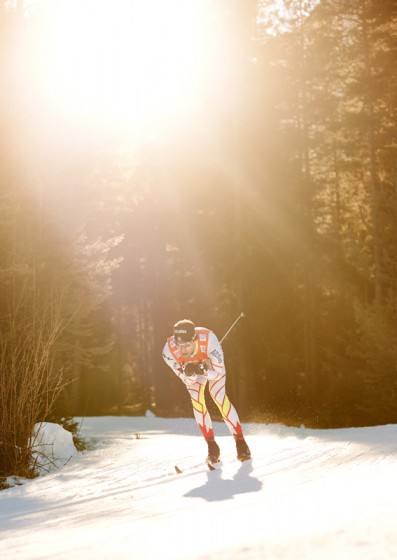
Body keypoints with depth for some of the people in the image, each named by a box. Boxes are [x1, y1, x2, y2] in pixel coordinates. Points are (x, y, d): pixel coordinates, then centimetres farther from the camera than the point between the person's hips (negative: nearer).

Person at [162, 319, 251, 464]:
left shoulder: (208, 339, -43)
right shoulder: (169, 351, -36)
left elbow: (219, 373, -32)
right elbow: (188, 381, -24)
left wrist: (204, 371, -50)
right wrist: (190, 374, -46)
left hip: (213, 366, -2)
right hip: (191, 367, 2)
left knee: (218, 395, -19)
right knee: (196, 399, -16)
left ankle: (240, 442, -9)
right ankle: (212, 446, -1)